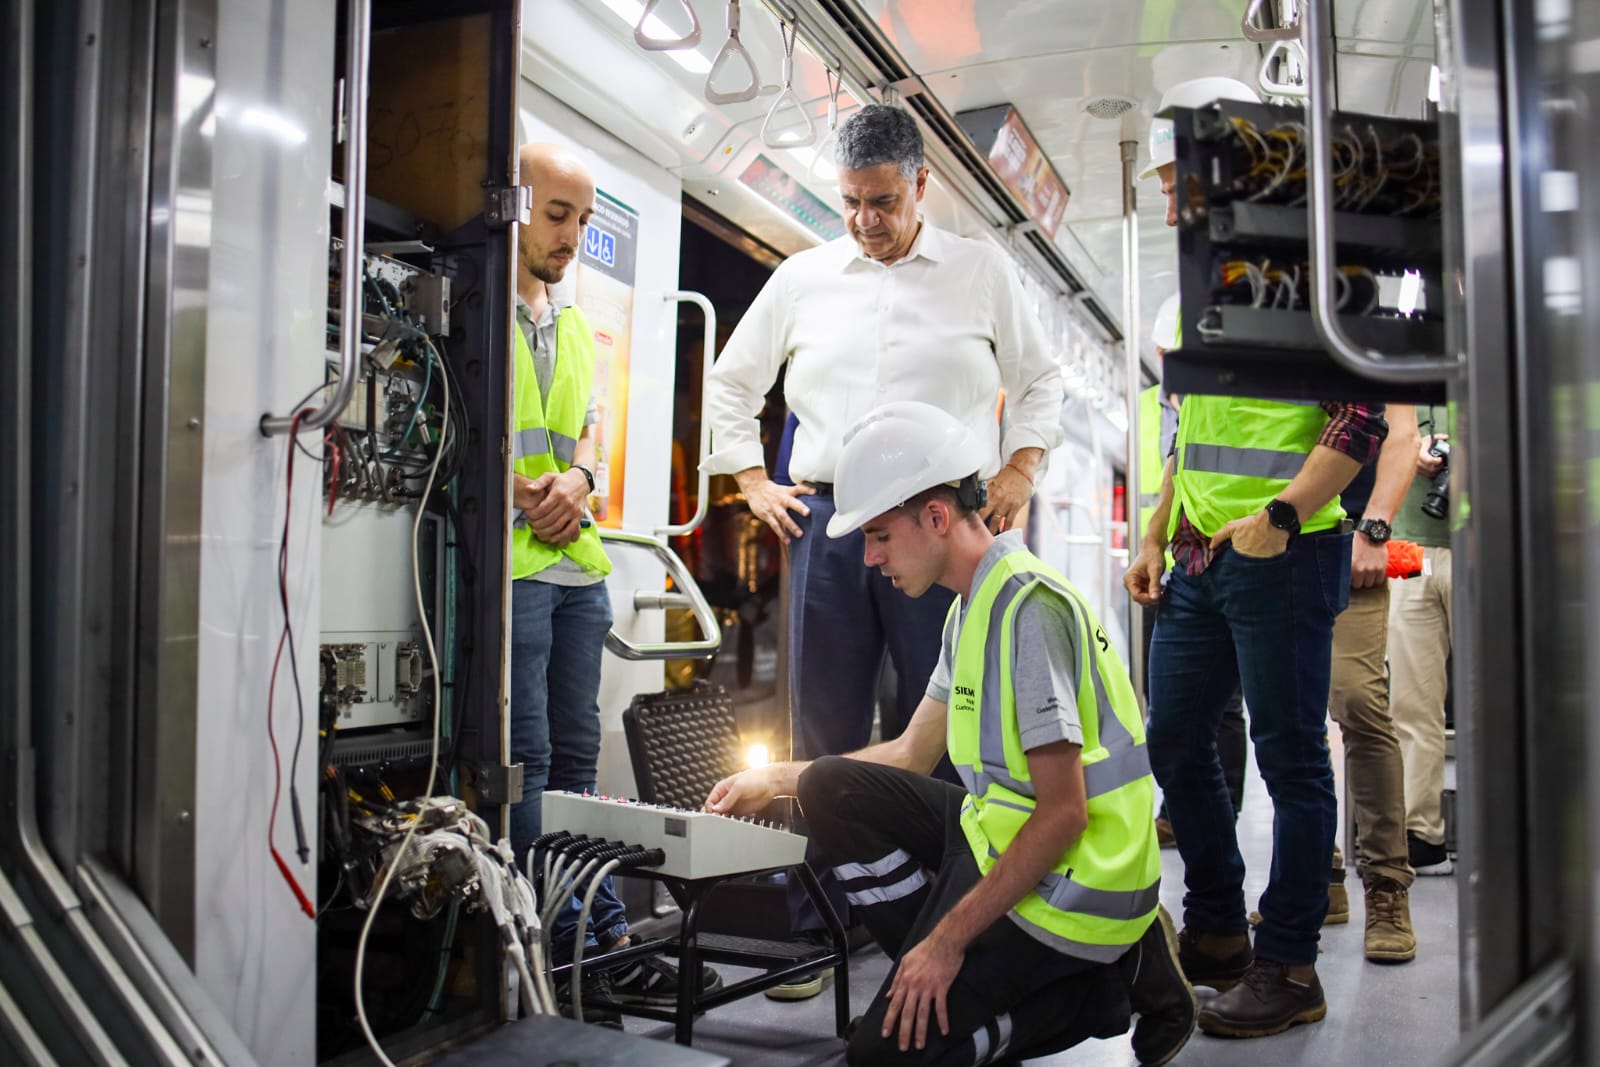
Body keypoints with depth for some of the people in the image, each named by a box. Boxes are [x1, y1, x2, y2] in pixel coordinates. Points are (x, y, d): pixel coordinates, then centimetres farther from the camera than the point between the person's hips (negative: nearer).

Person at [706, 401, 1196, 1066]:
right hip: (999, 836, 9)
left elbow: (1064, 814, -23)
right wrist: (778, 779, 18)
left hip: (1069, 881, -9)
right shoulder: (974, 604, 10)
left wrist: (949, 941, -19)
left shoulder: (1030, 606, -21)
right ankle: (955, 975, 3)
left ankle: (1111, 981, 2)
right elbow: (914, 754, 19)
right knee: (832, 788, 3)